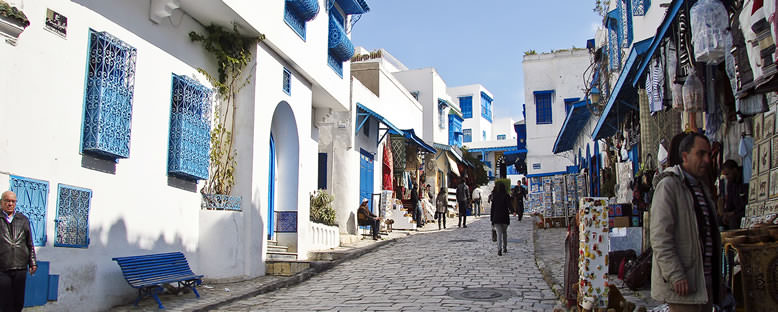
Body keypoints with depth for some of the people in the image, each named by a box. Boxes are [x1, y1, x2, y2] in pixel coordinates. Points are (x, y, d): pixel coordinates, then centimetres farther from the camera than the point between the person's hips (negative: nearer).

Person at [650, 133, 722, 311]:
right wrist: (676, 276, -23)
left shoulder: (702, 187, 18)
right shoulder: (668, 185, -10)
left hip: (706, 280, 9)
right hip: (682, 283, -9)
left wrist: (715, 275, 20)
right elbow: (660, 237, -19)